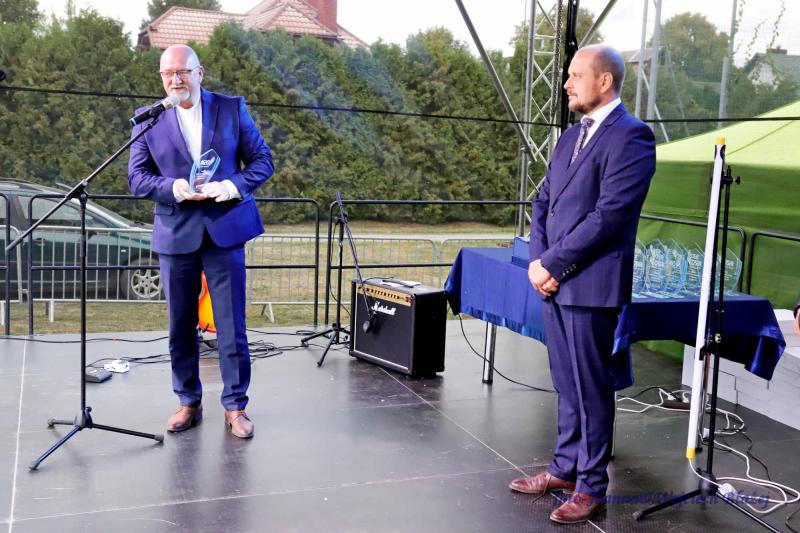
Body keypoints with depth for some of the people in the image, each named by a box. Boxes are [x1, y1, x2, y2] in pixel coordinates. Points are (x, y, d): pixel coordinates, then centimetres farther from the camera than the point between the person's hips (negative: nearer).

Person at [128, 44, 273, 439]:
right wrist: (171, 188, -17)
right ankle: (188, 403, 25)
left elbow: (262, 160, 4)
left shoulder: (232, 109, 3)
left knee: (232, 325, 2)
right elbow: (137, 177, 2)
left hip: (225, 228, -1)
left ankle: (235, 406, 15)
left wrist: (234, 186, -14)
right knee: (181, 326, 9)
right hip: (176, 234, 1)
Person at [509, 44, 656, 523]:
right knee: (567, 384, 16)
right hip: (554, 280, 8)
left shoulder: (631, 136, -10)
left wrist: (552, 264, -15)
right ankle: (565, 468, 28)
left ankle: (591, 485, 15)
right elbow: (543, 203, 16)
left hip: (590, 284, -8)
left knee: (590, 387, 2)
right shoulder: (571, 137, 17)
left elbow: (608, 215, -18)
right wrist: (538, 260, 0)